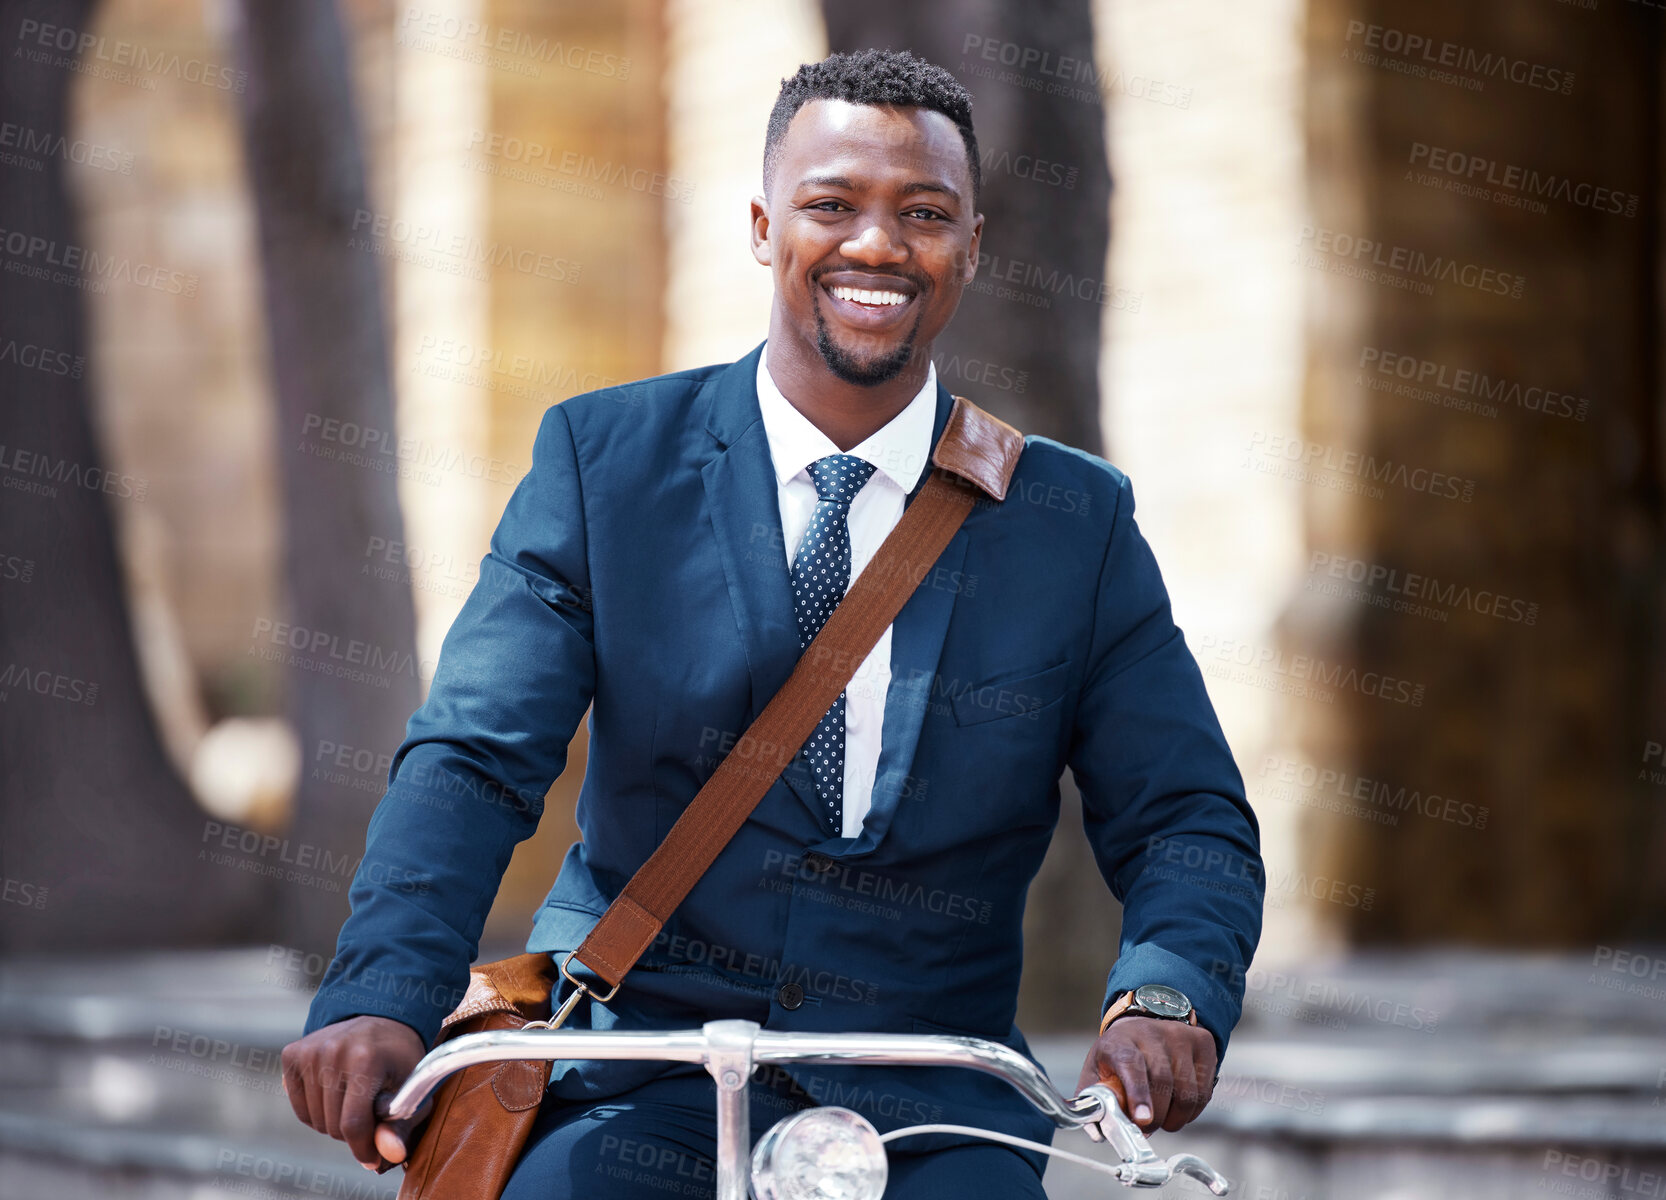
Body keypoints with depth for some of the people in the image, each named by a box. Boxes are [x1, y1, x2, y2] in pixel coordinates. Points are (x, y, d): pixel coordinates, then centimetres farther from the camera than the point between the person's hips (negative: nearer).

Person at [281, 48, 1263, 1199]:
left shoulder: (1079, 524, 7)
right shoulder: (601, 459, 4)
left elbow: (1187, 819, 4)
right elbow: (473, 759, -5)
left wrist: (1166, 995, -19)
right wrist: (380, 999, -23)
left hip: (926, 1107, 1)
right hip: (634, 1067, -1)